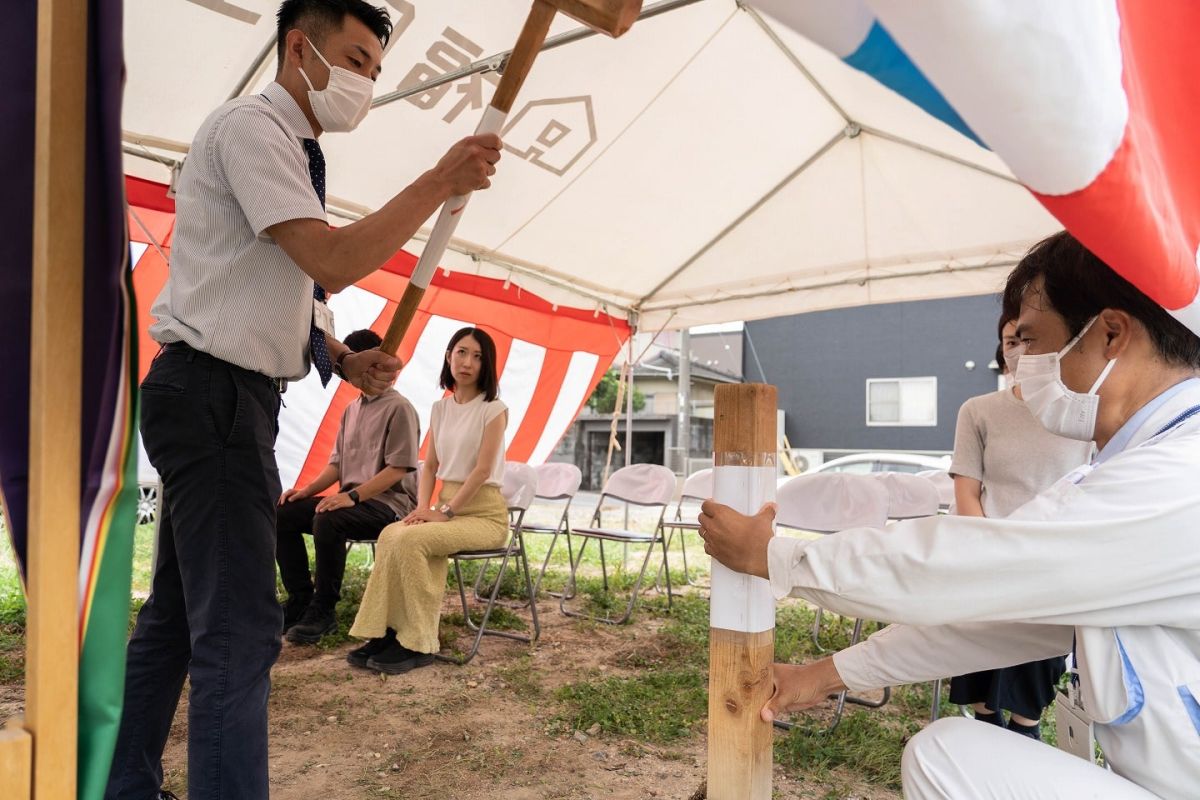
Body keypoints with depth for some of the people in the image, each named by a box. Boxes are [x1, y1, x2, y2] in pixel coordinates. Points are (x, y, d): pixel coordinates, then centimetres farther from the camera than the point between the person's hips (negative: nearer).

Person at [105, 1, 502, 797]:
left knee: (177, 613, 18)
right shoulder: (251, 125, -10)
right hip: (215, 394, -10)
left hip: (221, 398, 10)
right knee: (239, 629, -8)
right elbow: (333, 261, -23)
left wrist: (347, 360, 7)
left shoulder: (292, 150, 19)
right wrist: (442, 182, -17)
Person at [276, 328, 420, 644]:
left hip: (388, 503, -8)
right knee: (282, 515, -8)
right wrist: (307, 490, 0)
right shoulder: (352, 410, 17)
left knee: (327, 521, -34)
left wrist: (353, 496, -25)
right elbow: (337, 463, 18)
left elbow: (398, 469, -16)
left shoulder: (399, 408, -8)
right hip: (351, 500, 8)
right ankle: (301, 600, -1)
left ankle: (323, 611, -17)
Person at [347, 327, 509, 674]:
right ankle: (387, 632, -17)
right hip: (448, 507, 6)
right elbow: (430, 465, 12)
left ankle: (418, 643, -18)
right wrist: (423, 507, -5)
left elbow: (483, 470, -14)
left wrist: (445, 512, -17)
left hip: (485, 514, -5)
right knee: (391, 535, -22)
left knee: (411, 539, -28)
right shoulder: (440, 409, 12)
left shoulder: (493, 409, -6)